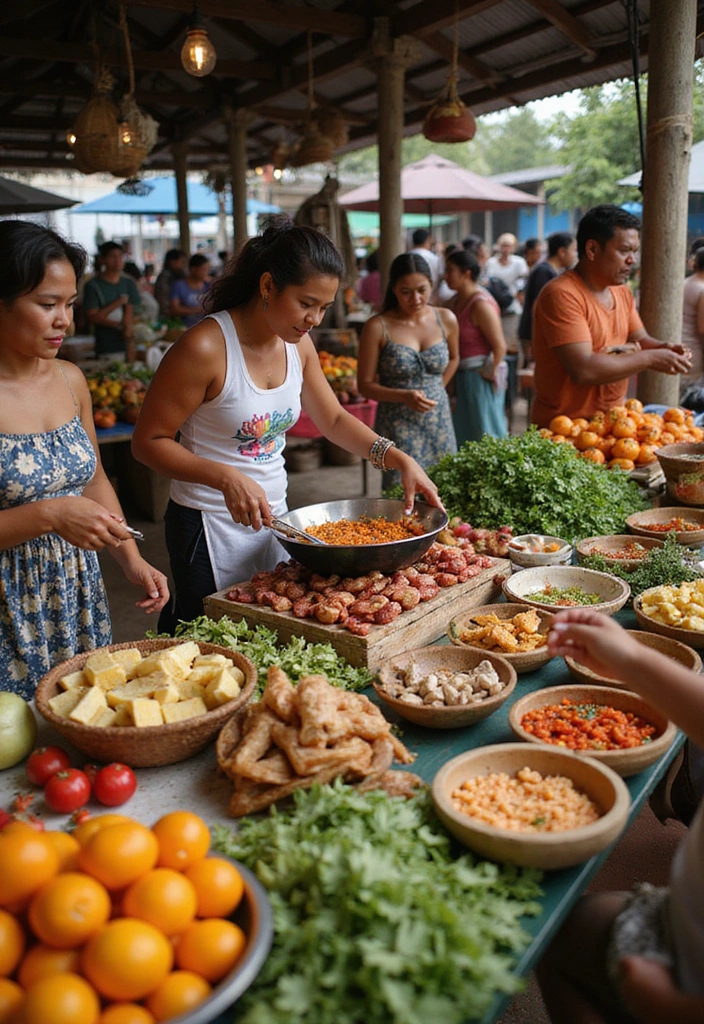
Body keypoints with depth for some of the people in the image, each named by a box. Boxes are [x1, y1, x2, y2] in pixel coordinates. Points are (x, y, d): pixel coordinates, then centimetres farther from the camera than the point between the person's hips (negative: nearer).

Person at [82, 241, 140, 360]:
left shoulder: (128, 283, 11)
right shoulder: (92, 285, 0)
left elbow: (129, 312, 2)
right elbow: (93, 317, -6)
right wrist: (118, 302, -7)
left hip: (127, 347, 3)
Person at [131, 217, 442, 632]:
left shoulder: (299, 344, 1)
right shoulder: (206, 347, -20)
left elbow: (333, 418, 13)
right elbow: (148, 441, -17)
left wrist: (400, 459, 0)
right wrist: (226, 478, -30)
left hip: (274, 516, 7)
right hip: (210, 524, -7)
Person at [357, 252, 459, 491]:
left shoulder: (446, 320, 3)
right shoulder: (378, 327, -8)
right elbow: (365, 385, -6)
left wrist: (436, 389, 11)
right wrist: (405, 397, -20)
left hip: (439, 422, 4)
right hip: (398, 426, -4)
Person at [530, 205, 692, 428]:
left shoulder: (622, 292, 11)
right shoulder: (561, 295, -17)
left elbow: (640, 339, 20)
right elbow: (583, 371, -24)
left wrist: (662, 348, -4)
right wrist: (650, 358, -16)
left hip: (612, 419, 8)